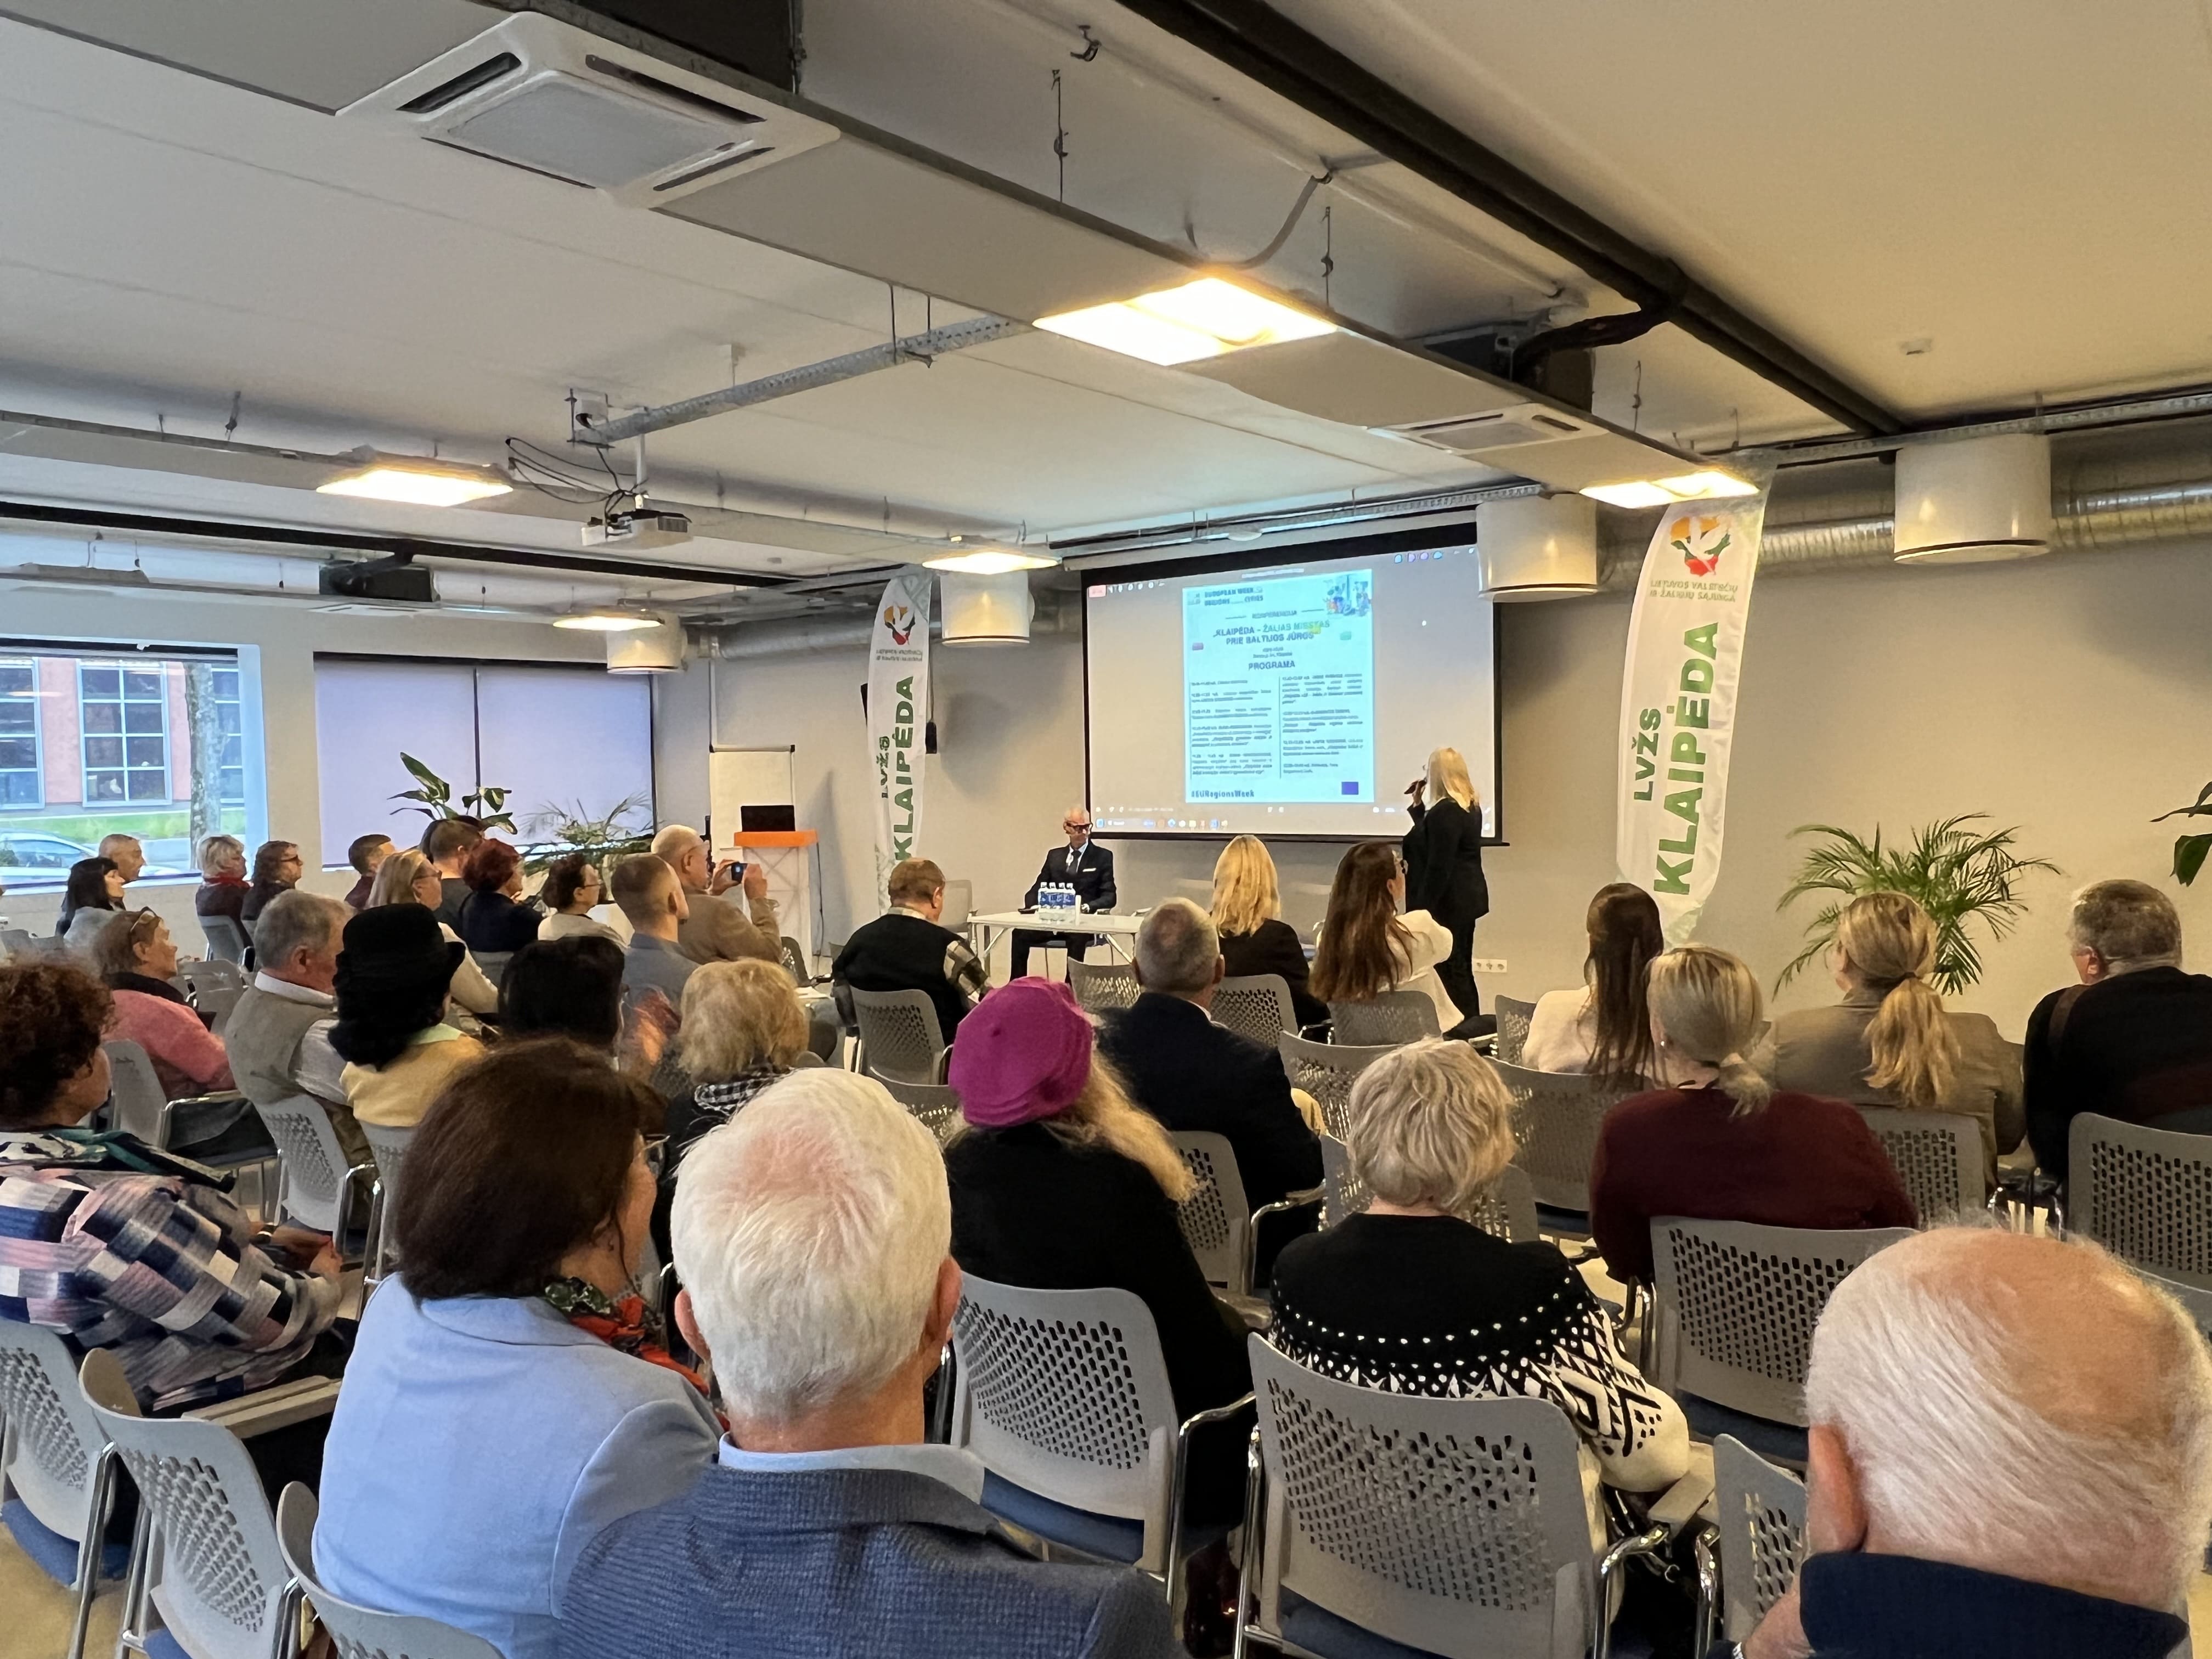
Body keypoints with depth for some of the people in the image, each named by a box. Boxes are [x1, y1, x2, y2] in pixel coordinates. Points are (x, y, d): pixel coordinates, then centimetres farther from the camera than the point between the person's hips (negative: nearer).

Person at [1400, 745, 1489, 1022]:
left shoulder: (1445, 811, -20)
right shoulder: (1470, 808, 12)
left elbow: (1438, 866, -23)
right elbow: (1429, 836, 24)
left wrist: (1423, 908, -20)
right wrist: (1417, 805, 20)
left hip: (1448, 902, -11)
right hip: (1467, 898, 11)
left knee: (1450, 971, -6)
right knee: (1461, 970, 16)